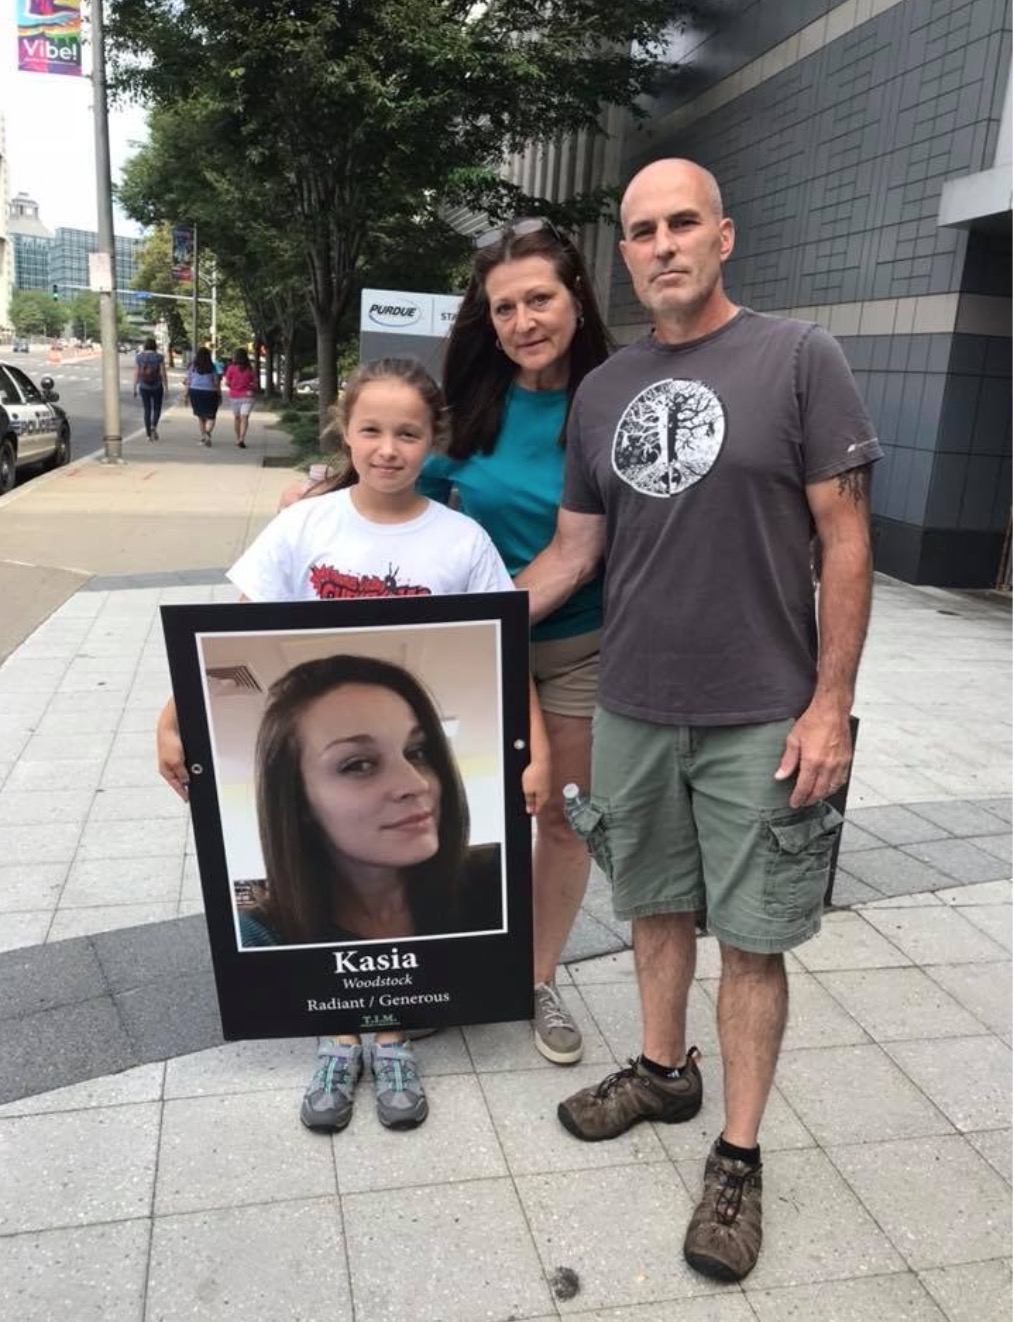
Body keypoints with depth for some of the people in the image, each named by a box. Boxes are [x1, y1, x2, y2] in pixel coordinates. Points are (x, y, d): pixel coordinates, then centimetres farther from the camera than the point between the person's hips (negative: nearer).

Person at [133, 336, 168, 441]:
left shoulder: (138, 357, 0)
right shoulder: (159, 357, -7)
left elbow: (136, 374, 0)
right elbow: (163, 374, -7)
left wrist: (135, 388, 6)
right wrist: (166, 388, 0)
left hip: (144, 387, 2)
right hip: (157, 387, -2)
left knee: (147, 410, 9)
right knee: (157, 409, 12)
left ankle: (149, 434, 7)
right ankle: (154, 426, -14)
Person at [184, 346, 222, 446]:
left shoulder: (192, 367, 2)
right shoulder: (212, 367, -4)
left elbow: (187, 383, 2)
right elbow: (217, 383, -4)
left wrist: (185, 396, 7)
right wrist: (220, 395, 6)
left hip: (195, 392, 2)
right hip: (209, 393, -2)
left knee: (200, 416, 16)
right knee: (211, 417, 5)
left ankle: (203, 437, 18)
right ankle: (208, 432, -22)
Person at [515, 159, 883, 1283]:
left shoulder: (797, 357, -5)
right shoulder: (601, 391, 7)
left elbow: (845, 538, -6)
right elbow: (571, 551, 11)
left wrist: (830, 703, -10)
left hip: (760, 719, -4)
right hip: (632, 712, 4)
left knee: (752, 937, 7)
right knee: (656, 907, 18)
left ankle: (738, 1157, 24)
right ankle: (662, 1070, 41)